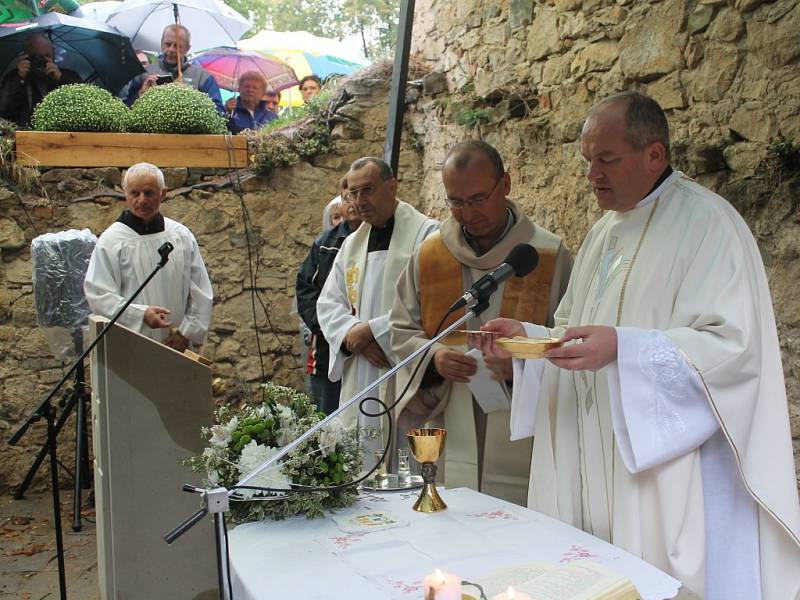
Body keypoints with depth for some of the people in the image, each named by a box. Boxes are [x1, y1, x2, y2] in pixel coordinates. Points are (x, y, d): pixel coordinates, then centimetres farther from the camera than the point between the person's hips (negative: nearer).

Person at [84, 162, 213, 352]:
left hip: (177, 345, 3)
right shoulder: (111, 240, -4)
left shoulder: (182, 235, 5)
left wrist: (187, 331, -2)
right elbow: (98, 295, -8)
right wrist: (141, 315, -21)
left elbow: (201, 292, 7)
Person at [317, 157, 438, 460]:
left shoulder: (426, 234, -6)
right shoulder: (352, 244, 17)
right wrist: (351, 335, -5)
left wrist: (371, 330, -12)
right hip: (359, 382, 7)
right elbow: (328, 302, 16)